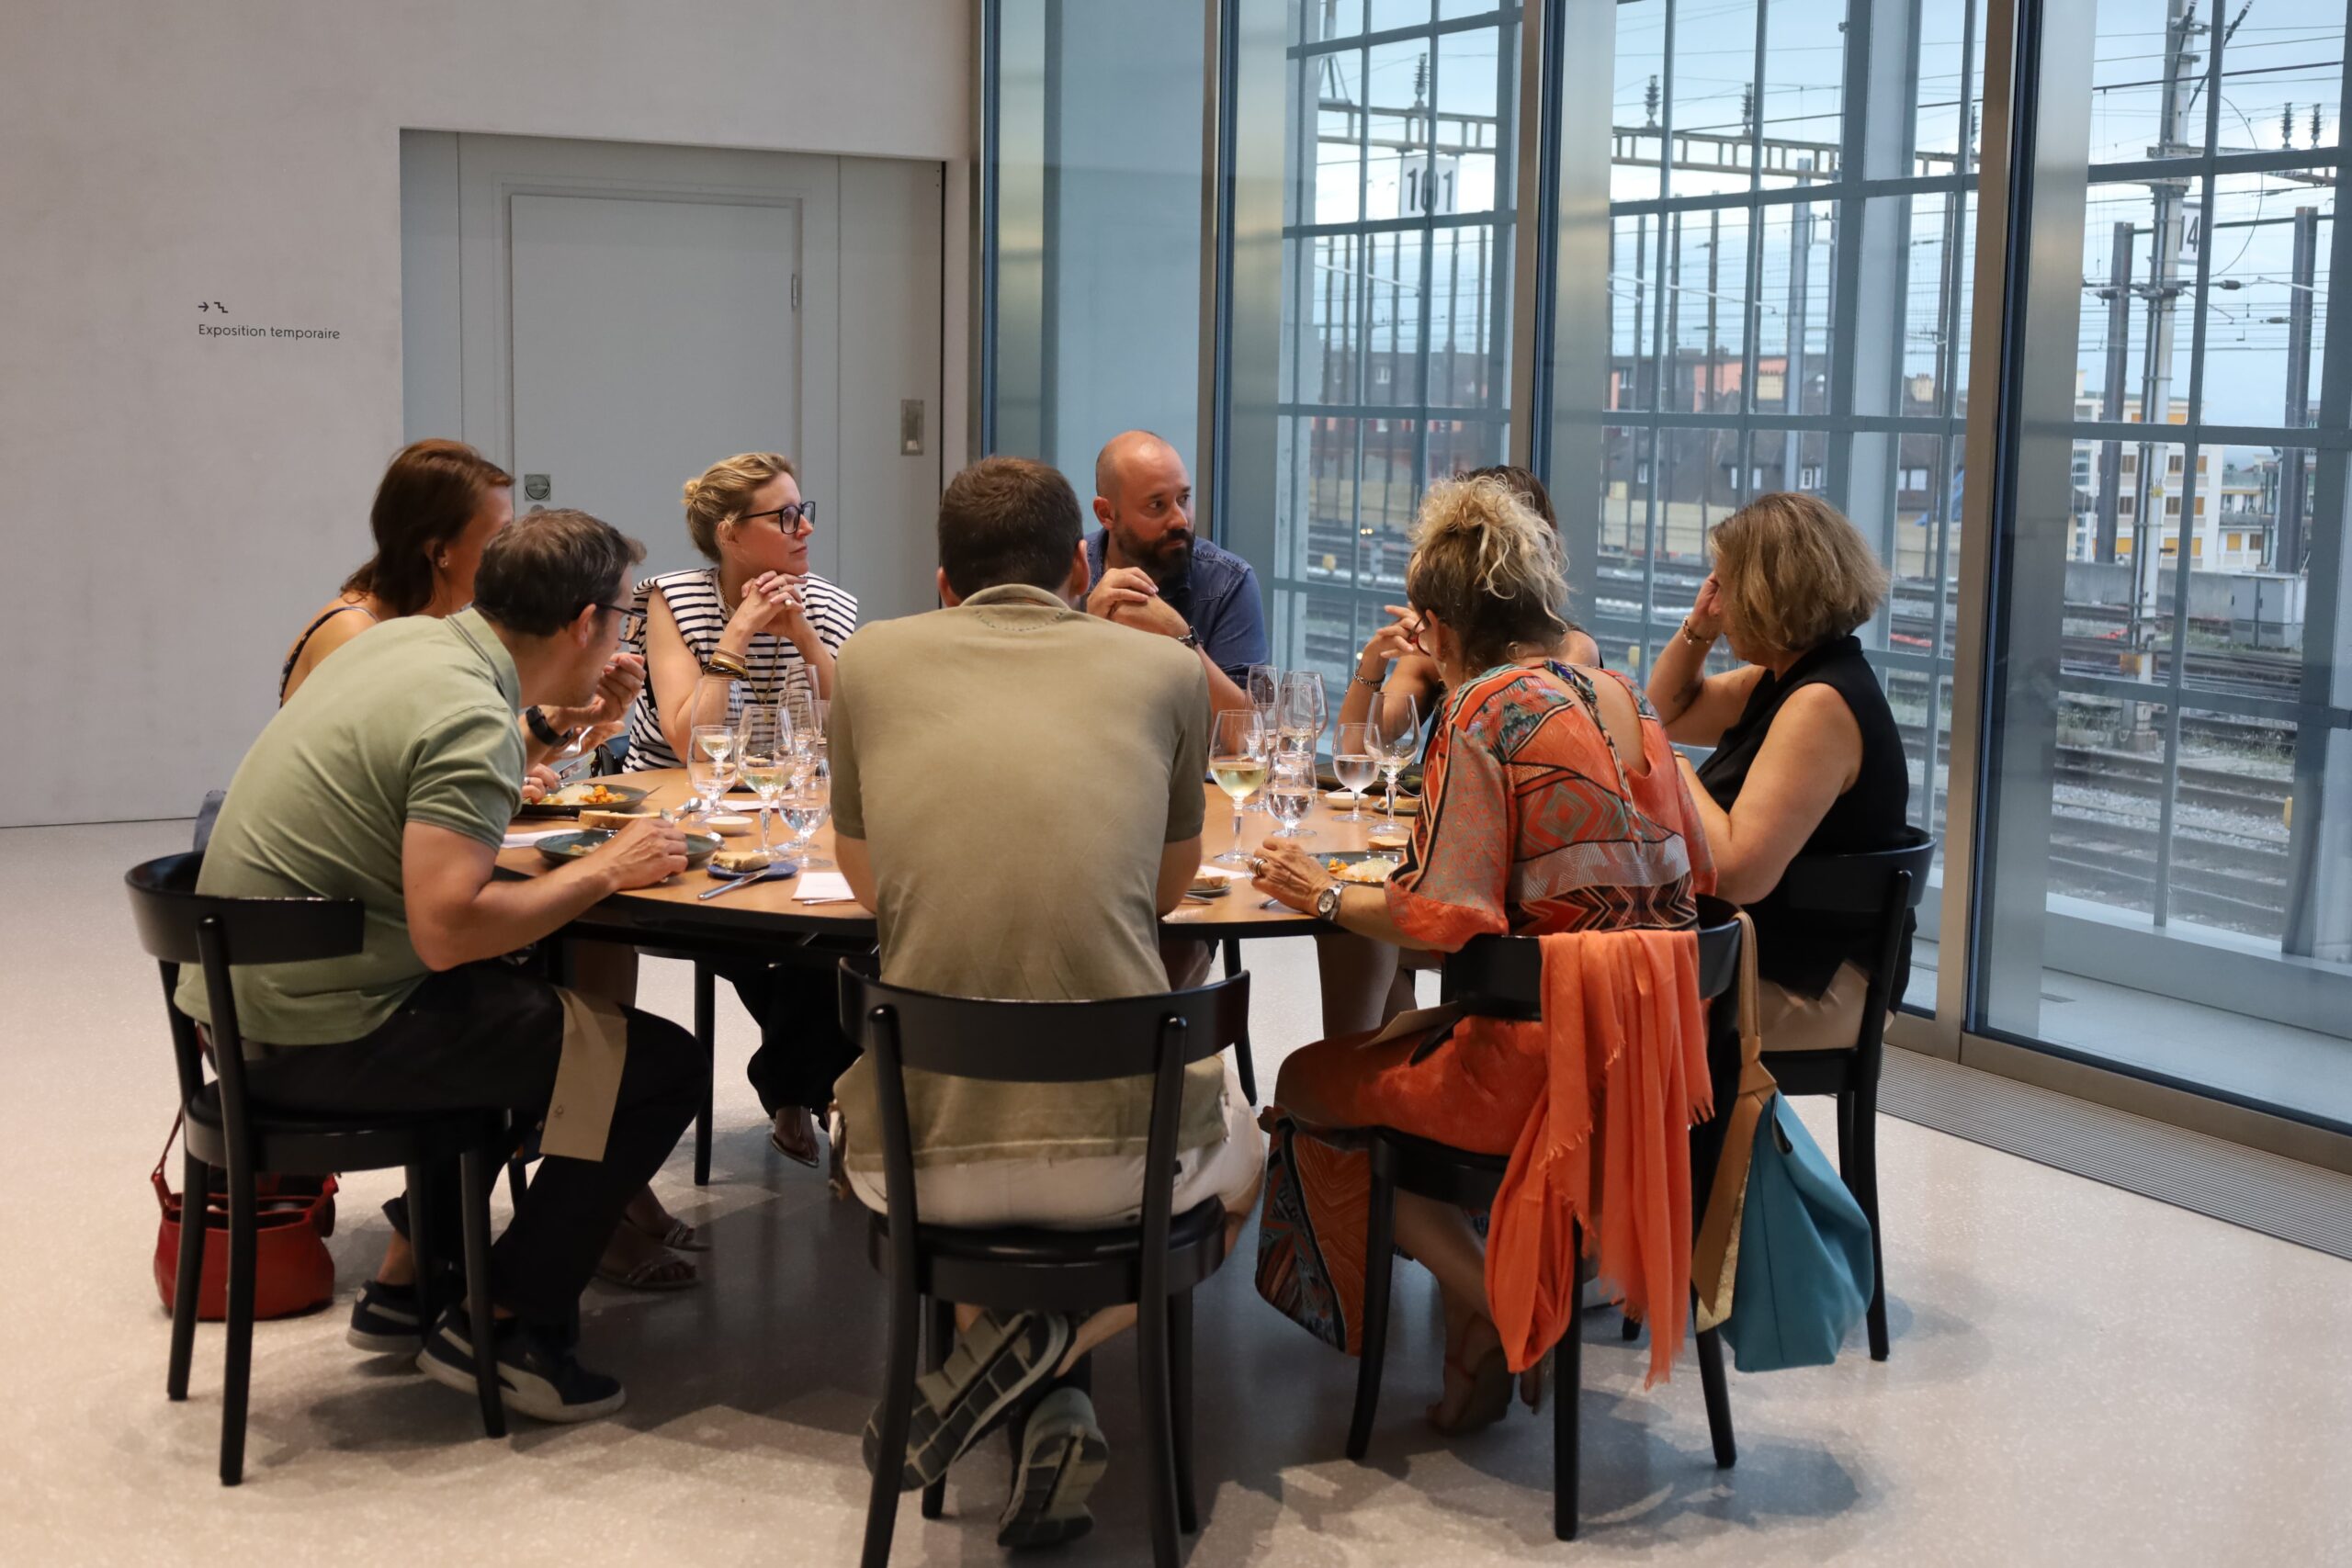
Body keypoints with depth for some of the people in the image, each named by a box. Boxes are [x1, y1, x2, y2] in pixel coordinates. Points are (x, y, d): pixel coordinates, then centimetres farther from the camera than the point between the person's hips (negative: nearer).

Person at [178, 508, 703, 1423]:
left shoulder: (406, 638, 7)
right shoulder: (472, 718, -20)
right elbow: (447, 928, -29)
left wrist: (568, 722, 21)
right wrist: (602, 872, -16)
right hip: (324, 1036, -10)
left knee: (539, 1004, 30)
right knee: (661, 1066, -7)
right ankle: (504, 1329, 3)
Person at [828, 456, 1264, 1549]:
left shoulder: (873, 660, 7)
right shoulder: (1165, 669, 6)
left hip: (921, 1155, 1)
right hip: (1119, 1147, -1)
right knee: (1239, 1150, 36)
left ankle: (1039, 1397, 16)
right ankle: (1046, 1353, 8)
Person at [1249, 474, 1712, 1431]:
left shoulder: (1482, 711, -12)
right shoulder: (1620, 697, 10)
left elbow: (1449, 924, -19)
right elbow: (1690, 875, 18)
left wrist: (1326, 896, -3)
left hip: (1554, 1059, -8)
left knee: (1309, 1086, 11)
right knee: (1383, 1048, 28)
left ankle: (1506, 1314, 9)